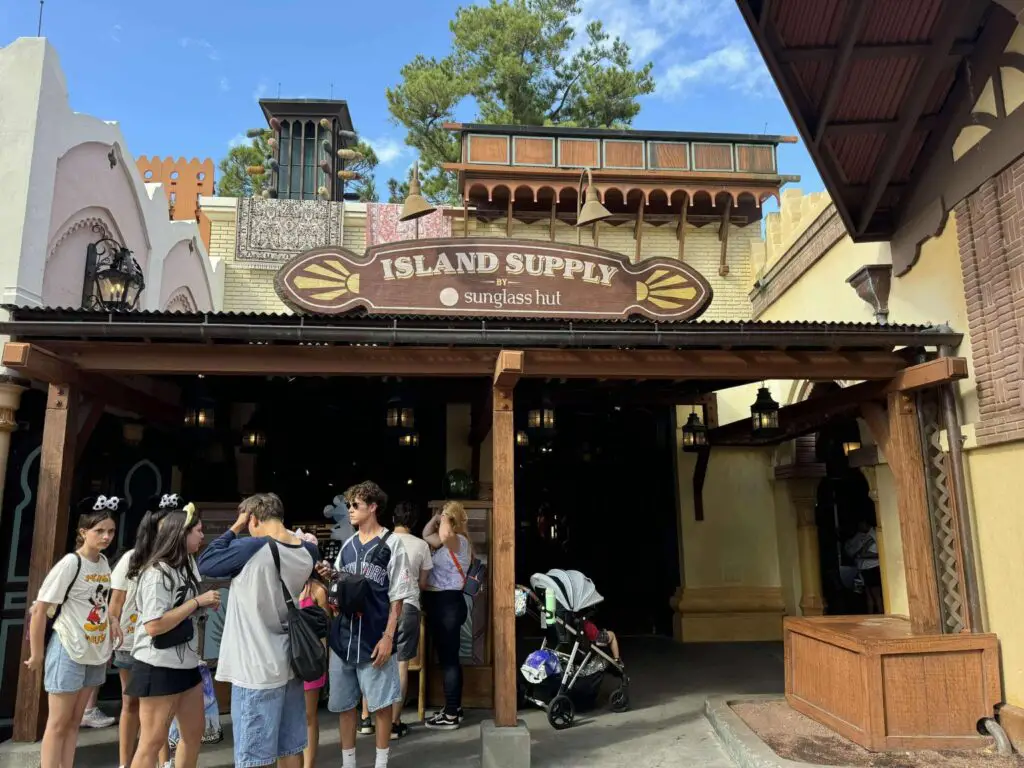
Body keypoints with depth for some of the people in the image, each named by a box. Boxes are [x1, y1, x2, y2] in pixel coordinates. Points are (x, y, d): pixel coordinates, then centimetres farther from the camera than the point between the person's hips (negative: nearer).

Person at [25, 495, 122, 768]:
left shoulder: (103, 562, 4)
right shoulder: (70, 563, -18)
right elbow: (38, 611, -15)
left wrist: (111, 619, 2)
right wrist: (36, 655, -10)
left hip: (95, 652, 7)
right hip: (68, 652, -7)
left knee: (74, 721, 14)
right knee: (58, 724, 3)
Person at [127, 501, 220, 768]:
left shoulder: (185, 566, 9)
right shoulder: (158, 572, -18)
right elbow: (153, 626, -24)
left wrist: (206, 604, 4)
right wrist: (198, 601, -20)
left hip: (186, 664, 9)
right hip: (159, 668, -9)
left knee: (194, 733, 15)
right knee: (152, 742, 3)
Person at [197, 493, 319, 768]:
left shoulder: (249, 548, -20)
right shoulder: (308, 552, 0)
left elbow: (205, 564, -4)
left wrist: (235, 528, 0)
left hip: (257, 670, -6)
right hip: (289, 664, 7)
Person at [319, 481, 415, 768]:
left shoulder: (391, 544, -4)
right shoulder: (347, 545, 11)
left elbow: (398, 596, -6)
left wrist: (388, 636, -13)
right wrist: (330, 577, -4)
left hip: (374, 637, -5)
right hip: (343, 635, 5)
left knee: (380, 703, 6)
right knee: (343, 703, 12)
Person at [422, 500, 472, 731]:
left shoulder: (459, 541, -15)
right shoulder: (446, 543, 15)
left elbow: (444, 535, -37)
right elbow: (426, 536, 18)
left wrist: (445, 517, -19)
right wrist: (436, 516, 8)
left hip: (448, 603, -10)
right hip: (437, 602, 10)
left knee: (448, 658, -4)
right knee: (447, 657, 16)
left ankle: (451, 716, 2)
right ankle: (455, 707, 27)